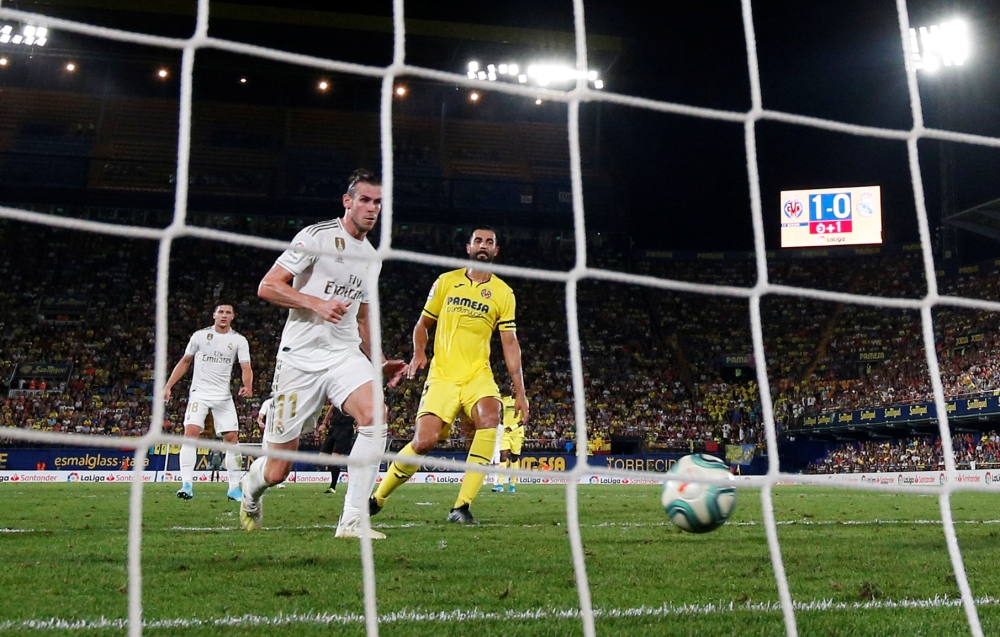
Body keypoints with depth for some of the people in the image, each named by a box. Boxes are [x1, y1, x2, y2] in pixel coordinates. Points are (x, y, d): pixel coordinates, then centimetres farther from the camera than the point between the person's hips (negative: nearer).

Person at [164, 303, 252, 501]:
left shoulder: (239, 340, 2)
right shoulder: (199, 335, 3)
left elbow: (246, 367, -6)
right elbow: (185, 362, 12)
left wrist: (248, 386, -27)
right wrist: (168, 386, 6)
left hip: (223, 396, 1)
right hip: (199, 392, -1)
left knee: (232, 437, -3)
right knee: (191, 432, -18)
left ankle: (234, 488, 6)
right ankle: (186, 485, -19)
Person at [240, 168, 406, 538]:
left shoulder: (372, 258, 16)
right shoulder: (317, 237, -5)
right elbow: (267, 287, -9)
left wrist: (381, 362, 16)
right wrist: (316, 303, -20)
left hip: (345, 354, 5)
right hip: (300, 356, -5)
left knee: (375, 415, -28)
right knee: (277, 471, -1)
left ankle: (352, 521, -23)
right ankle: (251, 489, 38)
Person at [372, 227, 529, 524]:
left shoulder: (503, 292, 6)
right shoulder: (446, 282, 7)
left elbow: (510, 344, 6)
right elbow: (423, 324, 16)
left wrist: (519, 392, 1)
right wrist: (419, 353, -4)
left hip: (478, 375, 0)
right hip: (442, 376, 0)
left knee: (490, 418, -30)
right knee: (424, 441, -13)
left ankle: (461, 507, -25)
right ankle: (377, 498, 12)